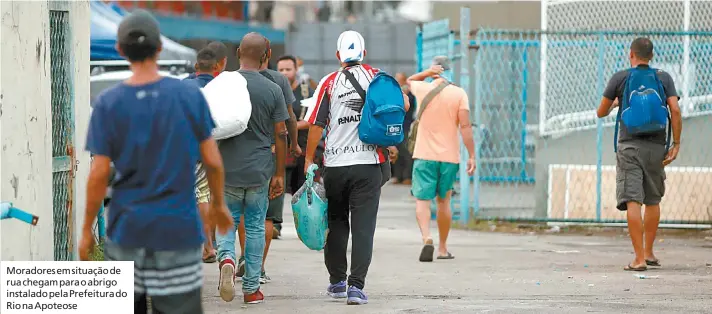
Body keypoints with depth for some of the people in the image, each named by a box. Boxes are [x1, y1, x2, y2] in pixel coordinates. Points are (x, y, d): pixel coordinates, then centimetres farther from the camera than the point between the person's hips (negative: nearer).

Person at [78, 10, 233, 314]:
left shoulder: (108, 103, -6)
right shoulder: (190, 95, -4)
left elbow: (99, 174, -6)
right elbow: (212, 161, 0)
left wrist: (86, 230, 3)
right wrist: (218, 204, 16)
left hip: (127, 229, 1)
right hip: (178, 230, -1)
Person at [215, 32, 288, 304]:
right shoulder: (273, 90, -5)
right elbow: (280, 135, -3)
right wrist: (279, 174, 5)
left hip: (227, 169, 0)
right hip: (260, 170, 0)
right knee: (255, 226, 9)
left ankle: (226, 257, -19)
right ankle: (251, 288, 13)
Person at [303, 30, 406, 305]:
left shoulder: (329, 82, -1)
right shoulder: (377, 77, 1)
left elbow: (316, 125, -3)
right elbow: (403, 105, 1)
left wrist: (309, 159, 5)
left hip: (335, 165, 1)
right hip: (368, 163, -1)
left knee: (336, 223, 16)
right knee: (363, 227, -1)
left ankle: (337, 282, 25)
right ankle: (356, 286, -10)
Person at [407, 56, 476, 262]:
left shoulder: (422, 89, 1)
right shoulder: (459, 94, -2)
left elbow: (409, 81, 26)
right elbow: (465, 126, -9)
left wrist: (428, 73, 7)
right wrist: (472, 155, -6)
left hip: (424, 156, -1)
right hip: (449, 157, 1)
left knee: (422, 200, -5)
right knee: (444, 202, 14)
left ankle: (427, 238, -28)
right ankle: (443, 248, 21)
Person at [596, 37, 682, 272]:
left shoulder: (620, 78, 2)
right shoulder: (663, 78, 7)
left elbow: (601, 113, 10)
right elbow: (675, 110, -4)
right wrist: (676, 144, 0)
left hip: (629, 145, -3)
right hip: (656, 146, 3)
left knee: (633, 201, -7)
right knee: (653, 200, 18)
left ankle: (639, 258, -14)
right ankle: (649, 252, 25)